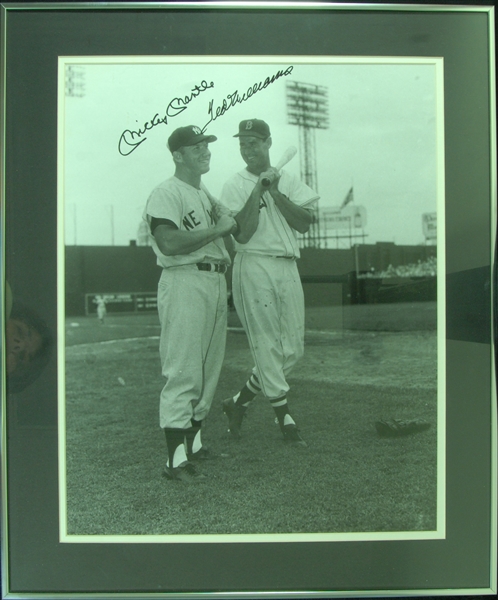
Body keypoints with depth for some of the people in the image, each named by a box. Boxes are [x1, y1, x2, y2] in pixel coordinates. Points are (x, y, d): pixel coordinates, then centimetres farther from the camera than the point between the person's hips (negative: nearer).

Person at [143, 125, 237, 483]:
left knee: (209, 369, 13)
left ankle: (193, 441, 26)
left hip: (217, 282, 9)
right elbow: (170, 243, -22)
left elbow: (237, 229, 21)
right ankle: (176, 459, -5)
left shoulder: (207, 194, 22)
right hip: (185, 283, -9)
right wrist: (216, 228, -14)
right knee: (184, 371, -9)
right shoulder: (166, 194, -7)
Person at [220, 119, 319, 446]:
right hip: (254, 269, -5)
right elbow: (242, 234, -12)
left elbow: (305, 223, 0)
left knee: (293, 349, 6)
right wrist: (259, 189, -12)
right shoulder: (234, 186, 3)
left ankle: (239, 402, 19)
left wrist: (276, 193, -8)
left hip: (287, 269, 5)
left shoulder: (289, 181, 14)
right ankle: (285, 418, 7)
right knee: (267, 346, -4)